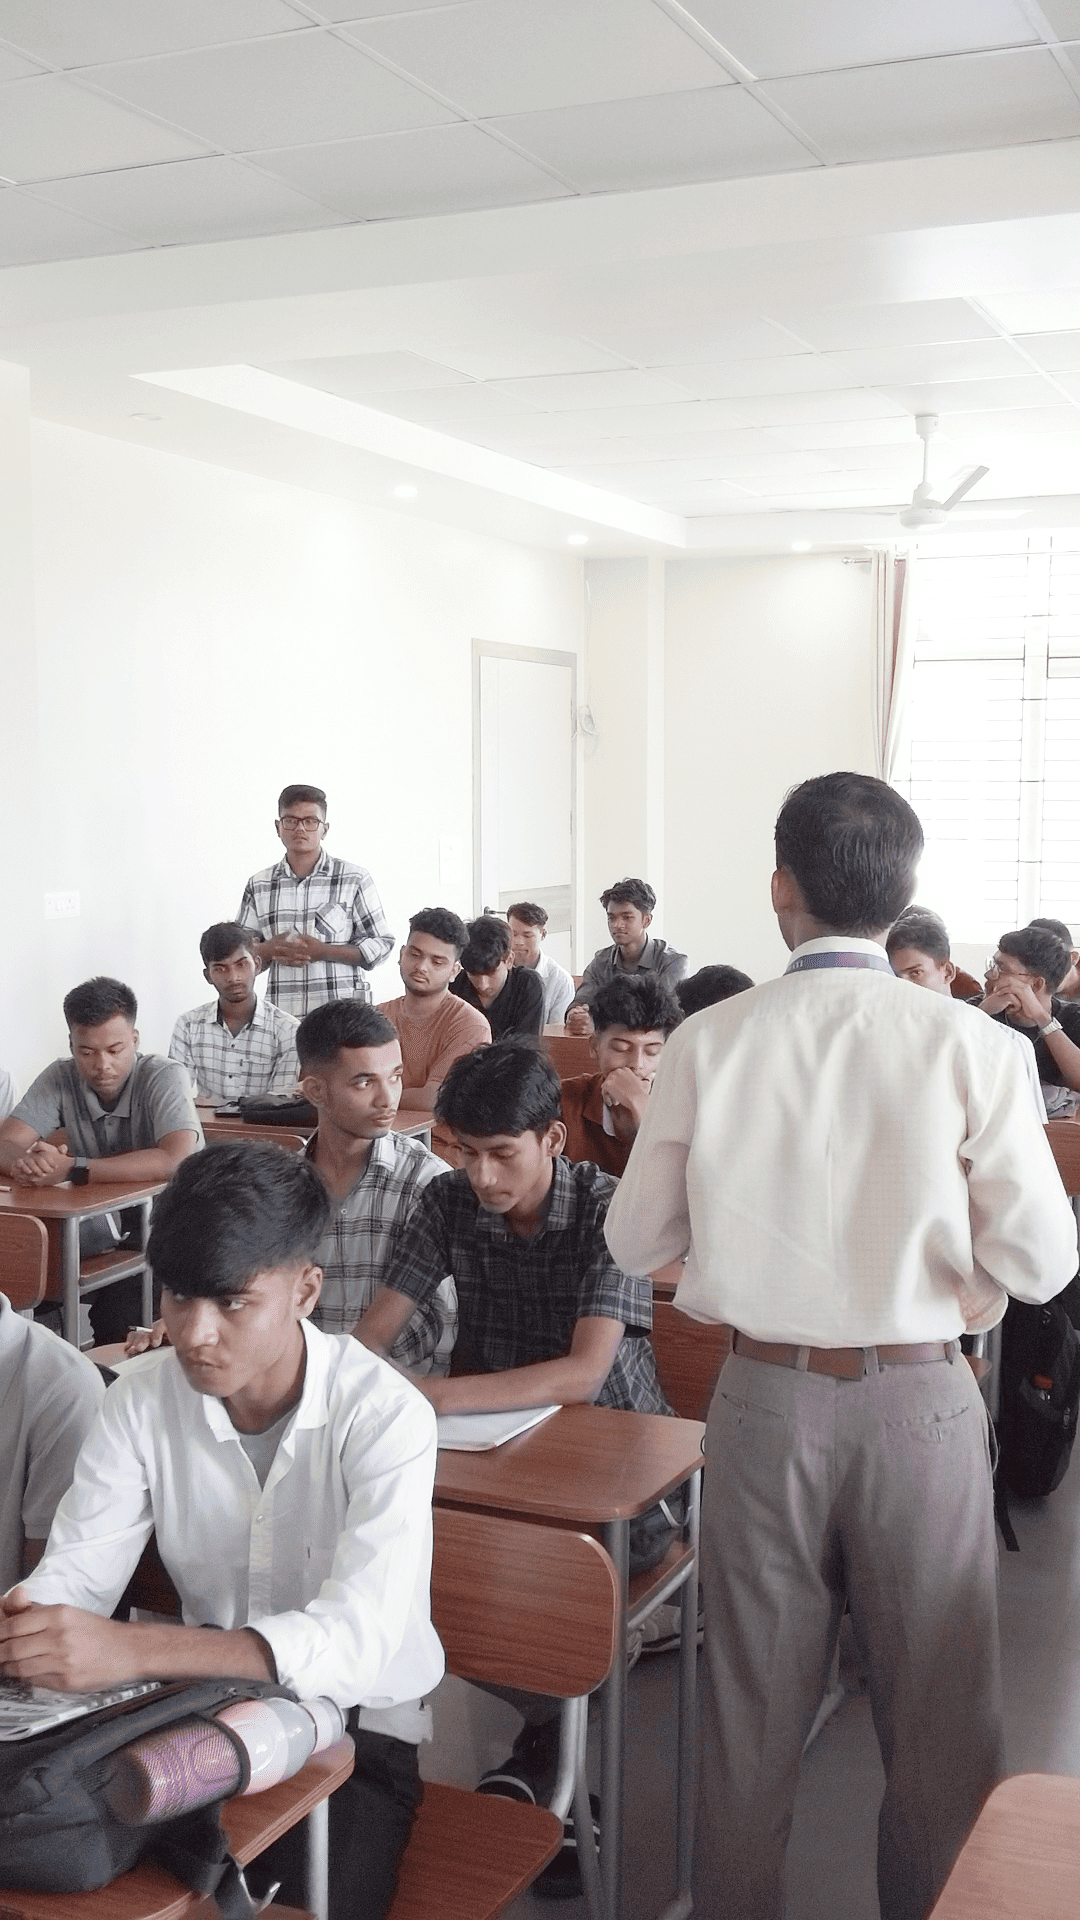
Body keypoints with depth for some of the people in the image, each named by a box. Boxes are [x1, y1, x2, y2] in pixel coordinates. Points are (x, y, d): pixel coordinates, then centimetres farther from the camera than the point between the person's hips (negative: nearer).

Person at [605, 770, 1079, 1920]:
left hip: (767, 1397, 2)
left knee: (752, 1704, 18)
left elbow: (636, 1239, 0)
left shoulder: (709, 1043, -8)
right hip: (922, 1404, -1)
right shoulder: (967, 1047, -12)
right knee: (938, 1717, 16)